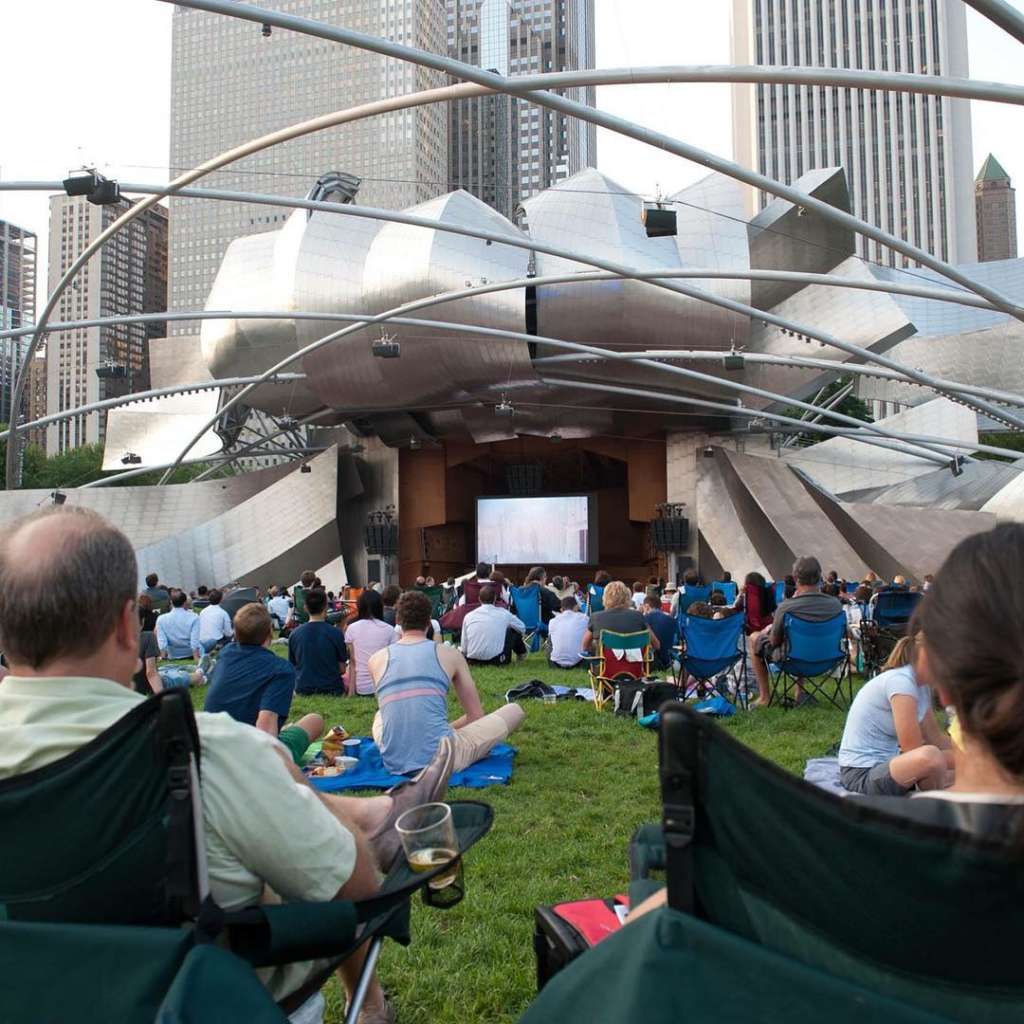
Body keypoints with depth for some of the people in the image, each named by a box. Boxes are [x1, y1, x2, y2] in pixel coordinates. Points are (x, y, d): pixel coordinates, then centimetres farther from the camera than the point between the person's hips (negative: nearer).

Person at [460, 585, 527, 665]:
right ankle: (520, 654, 44)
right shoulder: (503, 613, -1)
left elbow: (463, 648, 5)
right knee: (514, 630, 20)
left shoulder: (468, 616, 3)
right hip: (497, 660, -2)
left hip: (472, 661, 2)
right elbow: (522, 628, 17)